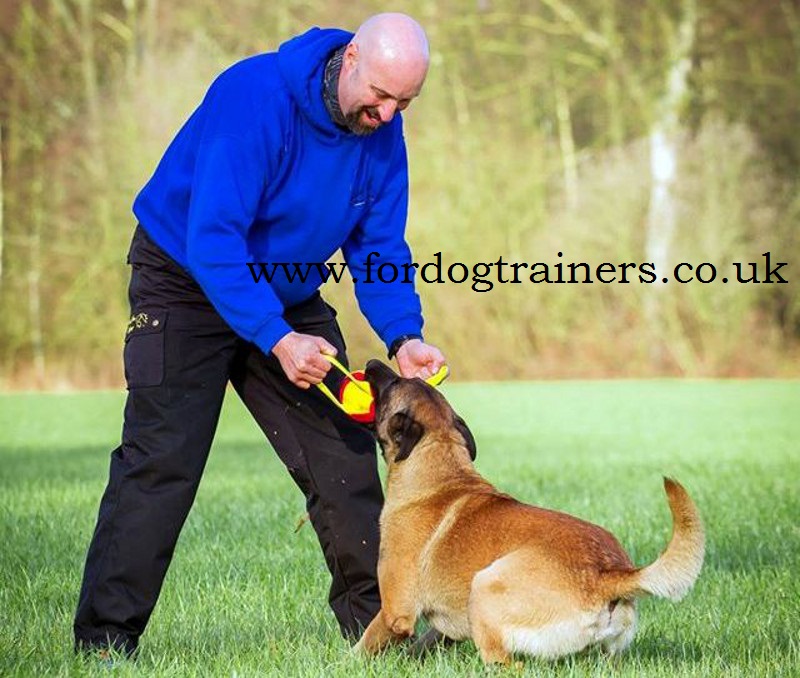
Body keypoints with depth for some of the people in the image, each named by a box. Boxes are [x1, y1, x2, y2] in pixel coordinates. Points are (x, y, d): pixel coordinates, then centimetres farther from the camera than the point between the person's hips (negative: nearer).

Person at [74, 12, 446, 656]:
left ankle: (377, 619, 13)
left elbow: (379, 248, -2)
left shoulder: (382, 132, -8)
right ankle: (104, 639, -10)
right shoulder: (255, 95, -30)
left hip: (290, 296, 6)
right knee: (161, 458, -14)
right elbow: (214, 238, -34)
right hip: (187, 284, -6)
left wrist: (404, 337, -20)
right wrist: (277, 340, -41)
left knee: (343, 452, 2)